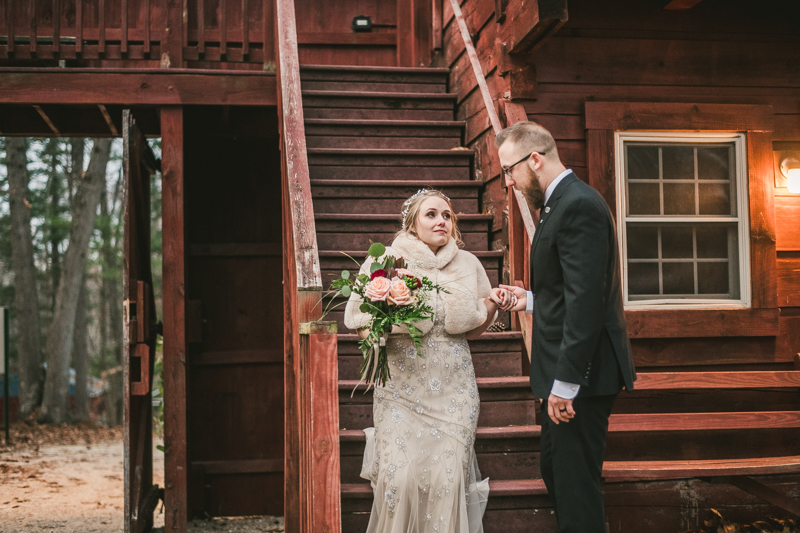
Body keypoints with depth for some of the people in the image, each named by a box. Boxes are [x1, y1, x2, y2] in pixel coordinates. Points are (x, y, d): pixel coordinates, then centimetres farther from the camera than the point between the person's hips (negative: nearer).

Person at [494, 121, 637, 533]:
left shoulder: (578, 205, -18)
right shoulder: (561, 203, 14)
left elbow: (586, 300, -24)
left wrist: (566, 383, -24)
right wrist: (530, 299, 14)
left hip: (583, 374, -11)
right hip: (566, 373, 11)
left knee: (576, 482, -2)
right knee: (555, 471, 18)